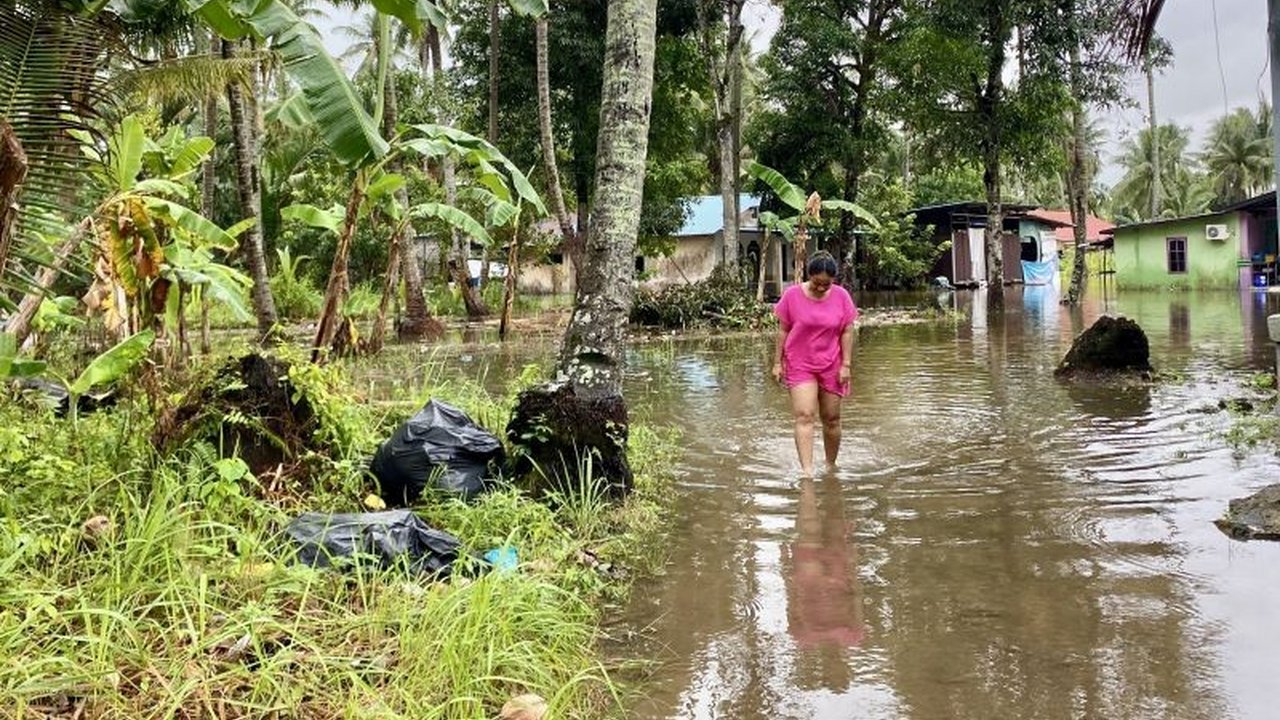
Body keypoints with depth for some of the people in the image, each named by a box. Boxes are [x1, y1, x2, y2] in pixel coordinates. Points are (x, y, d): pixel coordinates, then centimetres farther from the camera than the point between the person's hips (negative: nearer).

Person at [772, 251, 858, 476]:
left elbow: (847, 332, 1)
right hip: (799, 364, -2)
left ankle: (831, 466, 26)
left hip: (831, 365, 2)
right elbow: (783, 330, 0)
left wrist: (846, 364, -3)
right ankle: (807, 470, -20)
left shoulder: (841, 296, -3)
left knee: (831, 419, 10)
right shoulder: (792, 295, -7)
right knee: (804, 416, -14)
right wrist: (778, 362, 0)